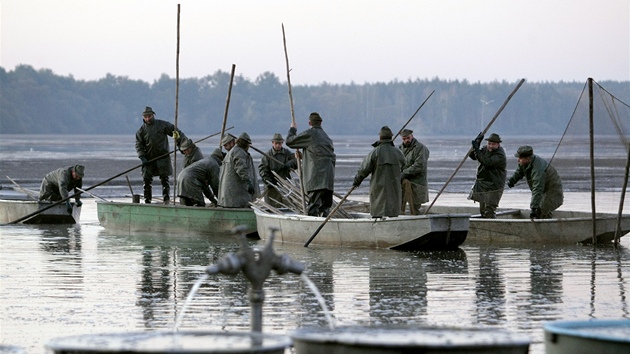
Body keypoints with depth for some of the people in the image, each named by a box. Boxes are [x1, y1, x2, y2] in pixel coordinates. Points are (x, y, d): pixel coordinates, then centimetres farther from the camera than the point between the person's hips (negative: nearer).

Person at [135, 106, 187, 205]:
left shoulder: (163, 125, 1)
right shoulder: (142, 130, 6)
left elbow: (176, 132, 3)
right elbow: (138, 145, 4)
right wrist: (142, 158, -9)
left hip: (163, 156, -2)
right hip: (149, 158, 2)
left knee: (164, 178, -6)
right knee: (146, 179, 1)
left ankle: (166, 198, -1)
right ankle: (147, 200, 6)